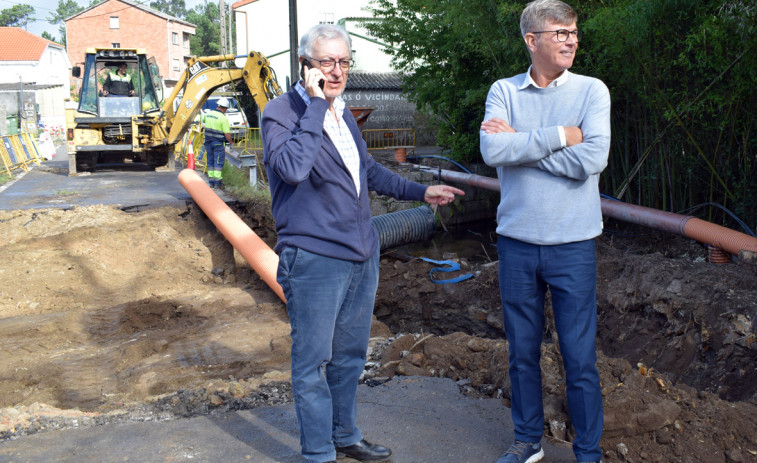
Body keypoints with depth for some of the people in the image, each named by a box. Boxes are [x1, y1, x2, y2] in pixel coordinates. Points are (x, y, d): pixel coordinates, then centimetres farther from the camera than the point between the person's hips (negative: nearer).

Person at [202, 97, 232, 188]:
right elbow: (227, 134, -16)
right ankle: (217, 182, -4)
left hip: (208, 142, 6)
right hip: (218, 143, -6)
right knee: (218, 162, -1)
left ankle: (211, 181, 13)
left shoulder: (208, 114, 5)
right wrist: (230, 142, -1)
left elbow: (203, 119, 28)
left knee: (210, 161, 12)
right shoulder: (223, 118, -14)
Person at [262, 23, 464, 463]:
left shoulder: (342, 111, 11)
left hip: (362, 254, 8)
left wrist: (420, 192, 25)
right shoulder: (282, 113, -12)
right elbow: (291, 167, -32)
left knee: (349, 356, 19)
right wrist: (315, 105, -27)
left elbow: (367, 169, 25)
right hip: (314, 258, -8)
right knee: (313, 361, 4)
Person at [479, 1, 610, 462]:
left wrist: (518, 141, -14)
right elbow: (492, 151, -16)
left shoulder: (592, 90, -2)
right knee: (522, 351, 14)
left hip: (573, 243, -2)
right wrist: (561, 135, -17)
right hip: (516, 241, 2)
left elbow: (591, 160, -18)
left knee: (580, 357, 4)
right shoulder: (504, 91, 2)